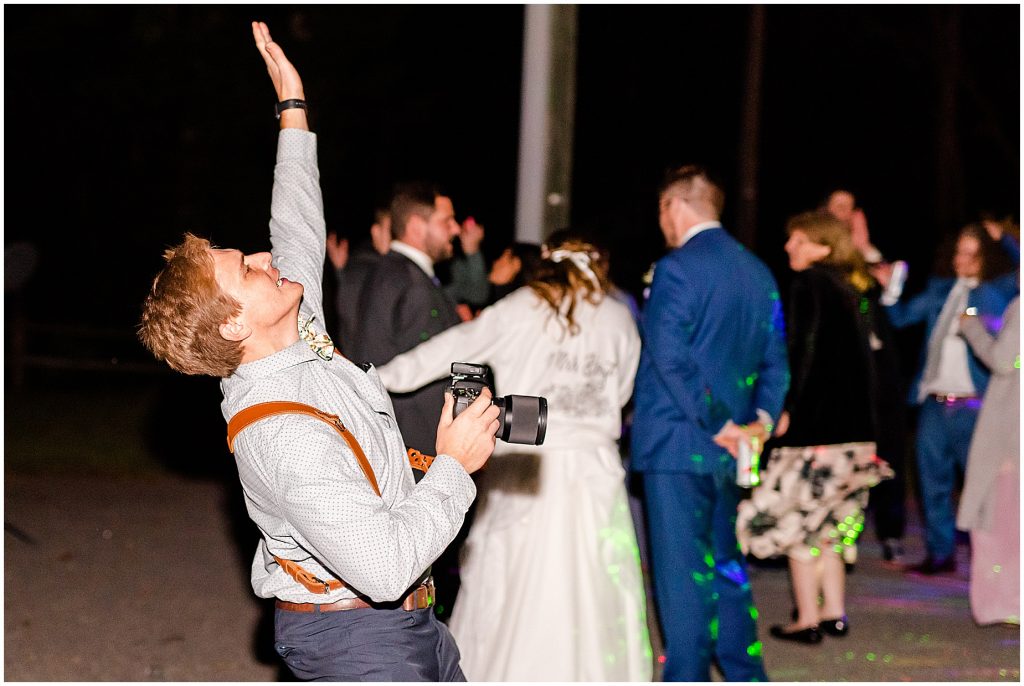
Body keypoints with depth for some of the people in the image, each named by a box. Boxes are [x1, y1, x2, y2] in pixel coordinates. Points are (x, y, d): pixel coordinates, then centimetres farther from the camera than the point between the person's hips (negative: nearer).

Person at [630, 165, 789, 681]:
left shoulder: (677, 268, -12)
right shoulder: (757, 272, 12)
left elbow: (670, 356, -20)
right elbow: (775, 359, 11)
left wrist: (717, 422, -15)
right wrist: (762, 416, 1)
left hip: (677, 444, -7)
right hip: (726, 447, 8)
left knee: (682, 572, -3)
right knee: (726, 565, 16)